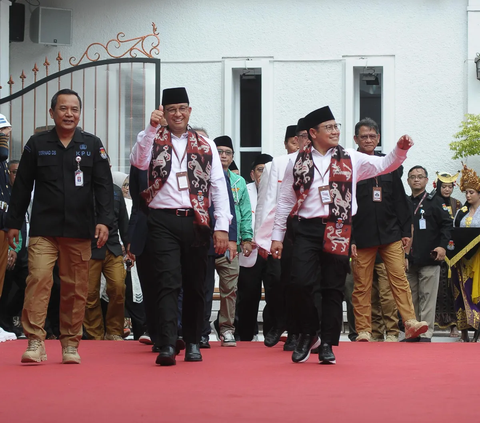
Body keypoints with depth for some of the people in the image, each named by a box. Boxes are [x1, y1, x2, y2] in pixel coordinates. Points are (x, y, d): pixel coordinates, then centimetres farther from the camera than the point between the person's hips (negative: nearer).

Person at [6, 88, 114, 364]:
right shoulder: (37, 144, 7)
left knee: (76, 289, 4)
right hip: (44, 230, -1)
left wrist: (104, 220, -7)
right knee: (38, 279, -14)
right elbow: (22, 186, 10)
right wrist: (14, 223, 7)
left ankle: (71, 344, 13)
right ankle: (36, 343, -14)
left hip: (79, 231, 1)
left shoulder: (92, 145, 8)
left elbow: (104, 186, 5)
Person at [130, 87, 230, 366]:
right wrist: (152, 128, -21)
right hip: (163, 221, -2)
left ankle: (193, 343, 19)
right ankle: (167, 346, -16)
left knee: (195, 285, 8)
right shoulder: (154, 141, 8)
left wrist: (222, 226, -3)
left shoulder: (205, 145, 11)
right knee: (168, 283, -11)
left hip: (196, 222, 2)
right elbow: (138, 162, -13)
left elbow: (218, 186, 6)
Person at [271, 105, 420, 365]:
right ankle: (308, 334, 12)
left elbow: (384, 165, 8)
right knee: (301, 283, -10)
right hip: (307, 229, -1)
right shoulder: (297, 163, 9)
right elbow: (285, 201, 10)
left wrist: (400, 149, -11)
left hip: (337, 233, 1)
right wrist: (277, 236, 7)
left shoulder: (350, 160, 11)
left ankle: (327, 344, 10)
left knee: (333, 289, 2)